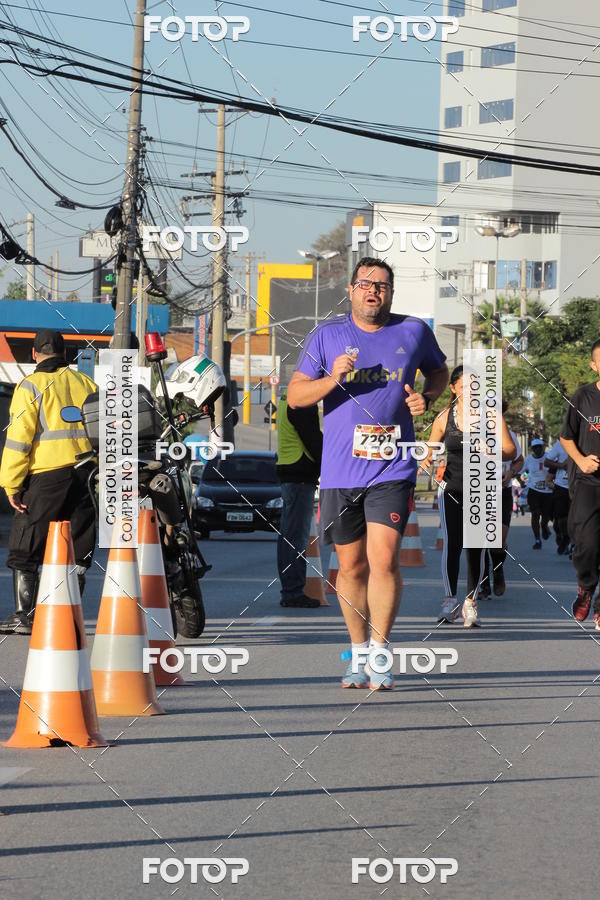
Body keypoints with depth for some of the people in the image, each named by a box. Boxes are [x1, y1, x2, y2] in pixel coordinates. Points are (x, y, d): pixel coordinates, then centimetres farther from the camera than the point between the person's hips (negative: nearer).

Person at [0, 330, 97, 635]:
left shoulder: (31, 386, -3)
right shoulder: (87, 384, 13)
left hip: (46, 475, -5)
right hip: (86, 474, 5)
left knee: (25, 550, 1)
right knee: (78, 550, 10)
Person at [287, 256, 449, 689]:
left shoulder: (414, 332, 6)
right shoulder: (326, 335, 4)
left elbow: (439, 372, 24)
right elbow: (295, 395, 3)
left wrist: (426, 398, 2)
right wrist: (333, 379, -14)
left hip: (393, 467, -1)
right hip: (340, 470, 1)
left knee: (383, 559, -14)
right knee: (351, 566, 9)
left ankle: (380, 656, -5)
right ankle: (359, 653, 25)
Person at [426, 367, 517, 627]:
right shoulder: (444, 417, 3)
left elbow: (511, 450, -1)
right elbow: (431, 448, 13)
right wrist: (427, 460, -10)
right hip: (452, 488, 0)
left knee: (476, 548, -2)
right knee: (451, 544, -12)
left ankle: (471, 602, 9)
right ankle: (450, 600, 1)